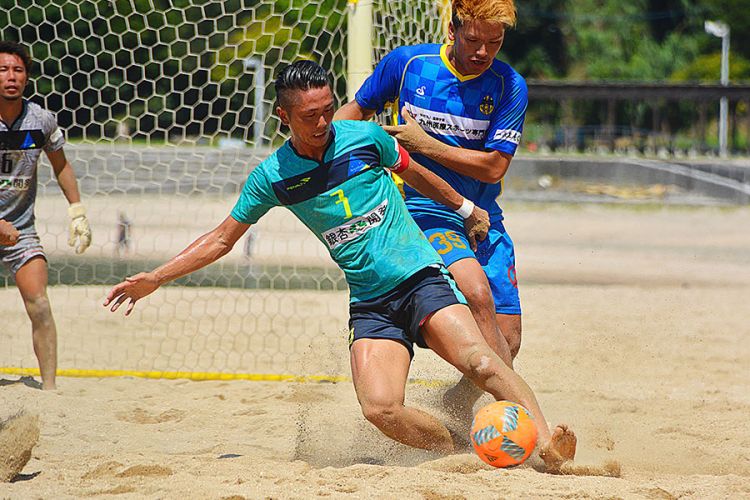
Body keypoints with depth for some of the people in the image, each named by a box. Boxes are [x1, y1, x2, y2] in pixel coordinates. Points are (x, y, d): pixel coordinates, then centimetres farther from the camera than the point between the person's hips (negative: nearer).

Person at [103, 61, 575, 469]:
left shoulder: (365, 137, 0)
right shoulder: (272, 177, 2)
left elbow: (416, 174, 20)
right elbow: (222, 239, 13)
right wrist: (153, 279, 9)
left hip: (422, 278, -1)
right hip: (371, 303, 1)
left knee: (480, 361, -27)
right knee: (381, 408, -24)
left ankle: (548, 445, -31)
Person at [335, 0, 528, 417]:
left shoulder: (509, 86, -3)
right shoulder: (406, 63, -2)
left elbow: (493, 166, -8)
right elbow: (358, 109, 15)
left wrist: (424, 144, -12)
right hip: (424, 211, -3)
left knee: (508, 342, -3)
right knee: (477, 291, -31)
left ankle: (458, 405, 24)